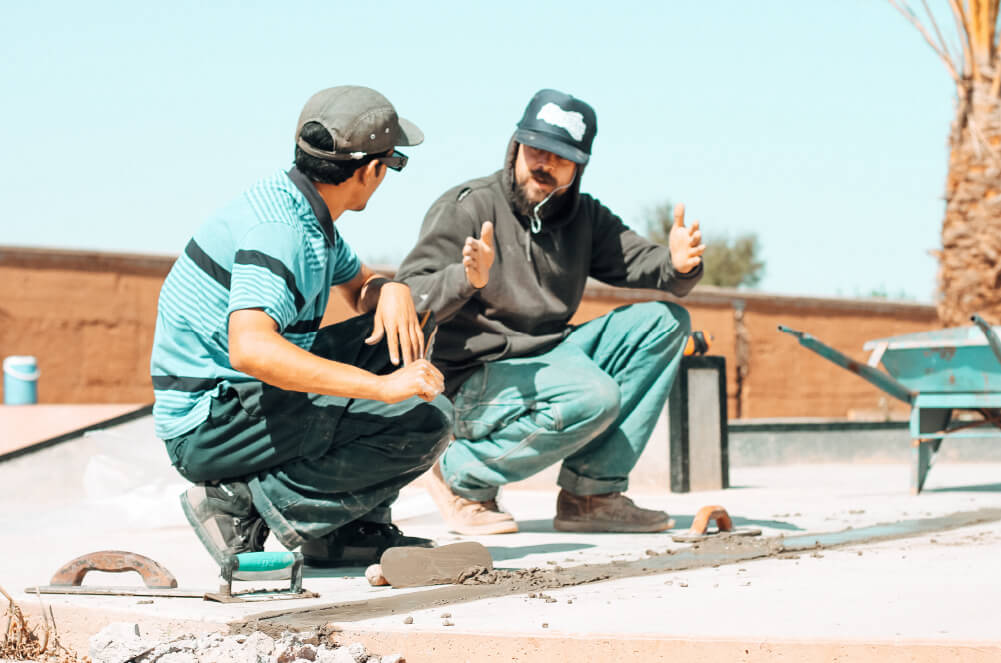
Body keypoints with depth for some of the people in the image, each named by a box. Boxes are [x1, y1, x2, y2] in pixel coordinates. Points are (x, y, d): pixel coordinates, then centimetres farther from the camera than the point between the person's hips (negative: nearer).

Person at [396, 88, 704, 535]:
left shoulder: (585, 218, 11)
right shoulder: (465, 208, -10)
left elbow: (643, 264, 1)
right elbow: (408, 300, -20)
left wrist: (679, 264, -22)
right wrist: (468, 279, -39)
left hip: (549, 362, 7)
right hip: (472, 383, -7)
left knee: (664, 322, -5)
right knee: (592, 396, -32)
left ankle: (592, 493, -8)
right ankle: (462, 475, -8)